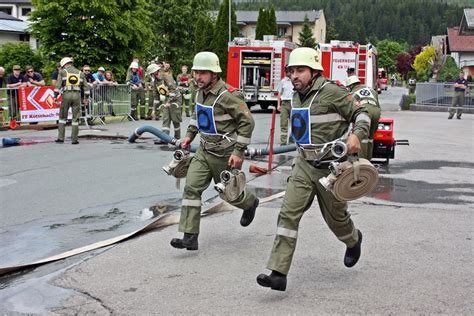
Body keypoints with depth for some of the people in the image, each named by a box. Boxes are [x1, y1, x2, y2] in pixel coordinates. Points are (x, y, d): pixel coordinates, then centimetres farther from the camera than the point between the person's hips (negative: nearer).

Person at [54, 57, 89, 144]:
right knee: (75, 118, 5)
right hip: (77, 95, 2)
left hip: (66, 95, -2)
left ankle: (61, 138, 6)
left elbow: (58, 84, -3)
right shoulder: (80, 72, 16)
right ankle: (74, 139, 4)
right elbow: (86, 86, 14)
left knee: (62, 117, 10)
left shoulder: (63, 72, 8)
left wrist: (55, 96, -4)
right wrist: (86, 98, 19)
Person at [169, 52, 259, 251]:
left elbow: (247, 122, -19)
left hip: (226, 154, -7)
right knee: (192, 187, -8)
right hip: (205, 151, 7)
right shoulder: (201, 92, 4)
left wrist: (239, 152, -21)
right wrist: (190, 134, 17)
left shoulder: (228, 95, -22)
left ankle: (250, 203, 46)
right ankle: (190, 237, -7)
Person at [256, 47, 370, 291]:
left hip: (330, 166, -5)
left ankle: (353, 240, 49)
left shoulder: (331, 92, -13)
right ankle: (278, 274, -14)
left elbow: (361, 114, -9)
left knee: (335, 217, 12)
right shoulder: (296, 97, 9)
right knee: (288, 214, -10)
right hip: (304, 165, 5)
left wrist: (356, 134, -27)